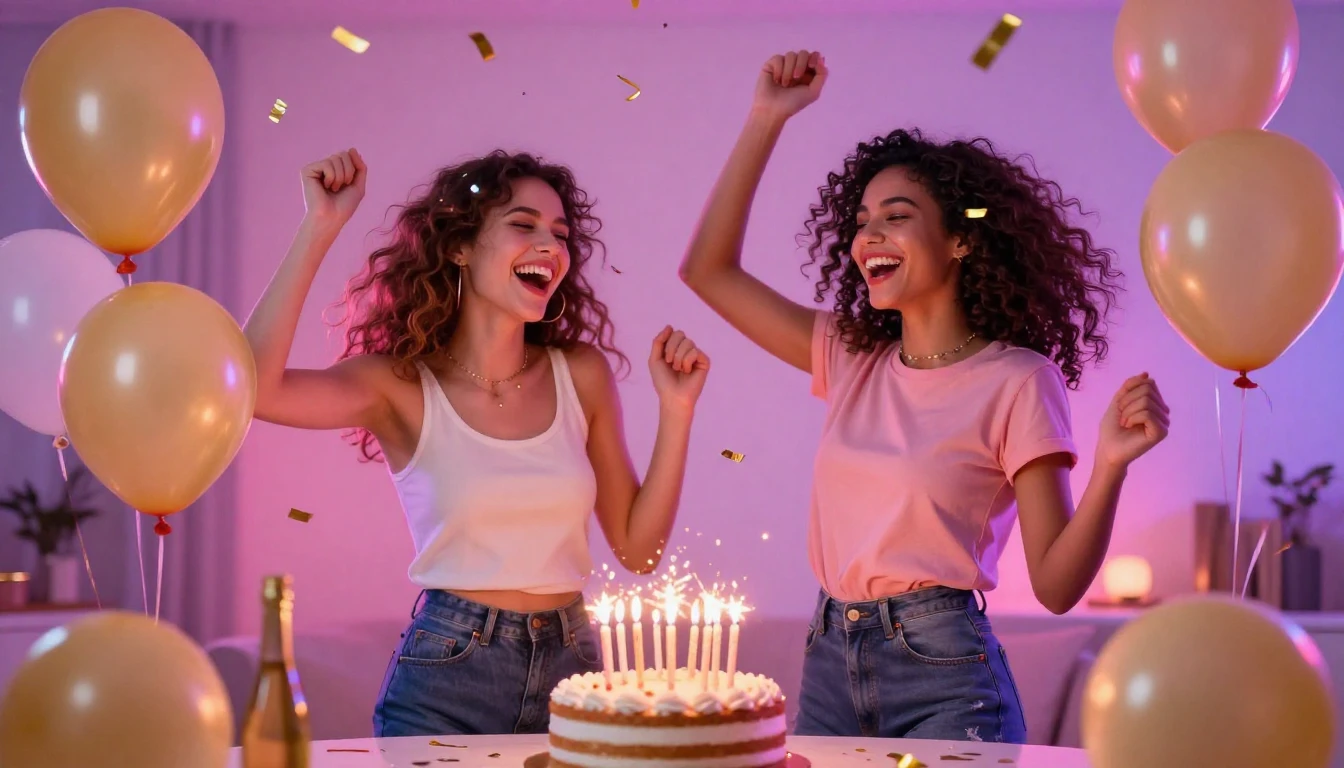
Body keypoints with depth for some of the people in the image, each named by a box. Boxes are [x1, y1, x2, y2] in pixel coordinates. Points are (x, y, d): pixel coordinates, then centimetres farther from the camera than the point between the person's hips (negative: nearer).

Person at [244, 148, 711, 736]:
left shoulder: (581, 373, 3)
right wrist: (320, 228, -22)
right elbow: (253, 386, -25)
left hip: (570, 666, 3)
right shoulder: (404, 385, -6)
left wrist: (675, 409, -3)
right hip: (448, 673, -3)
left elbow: (638, 549, 7)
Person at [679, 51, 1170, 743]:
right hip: (829, 666, 5)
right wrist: (767, 119, 7)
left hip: (941, 673, -5)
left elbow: (1056, 585, -10)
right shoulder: (852, 360, 10)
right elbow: (708, 269, 10)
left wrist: (1110, 465, -26)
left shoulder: (1017, 380, -6)